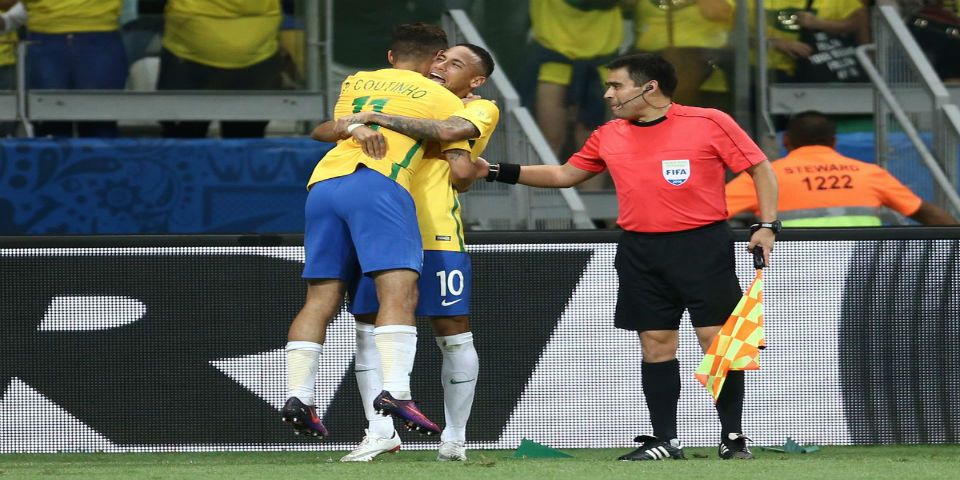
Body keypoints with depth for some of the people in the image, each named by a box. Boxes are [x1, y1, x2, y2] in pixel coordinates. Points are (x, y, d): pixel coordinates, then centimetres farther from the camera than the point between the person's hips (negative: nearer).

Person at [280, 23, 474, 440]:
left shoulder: (354, 83, 28)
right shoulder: (442, 100, 15)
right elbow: (461, 170, 10)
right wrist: (477, 170, 32)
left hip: (323, 183, 6)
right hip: (377, 183, -6)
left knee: (320, 300, 7)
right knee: (399, 292, -14)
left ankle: (298, 397, -1)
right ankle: (395, 391, -31)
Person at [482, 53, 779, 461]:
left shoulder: (709, 123, -5)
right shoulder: (609, 137, 10)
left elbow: (760, 168, 1)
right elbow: (564, 175, 22)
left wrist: (767, 225, -7)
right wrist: (499, 172, 15)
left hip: (702, 247, -5)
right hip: (641, 254, 5)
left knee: (716, 339, -5)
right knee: (655, 345, 3)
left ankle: (732, 436, 4)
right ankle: (664, 441, 9)